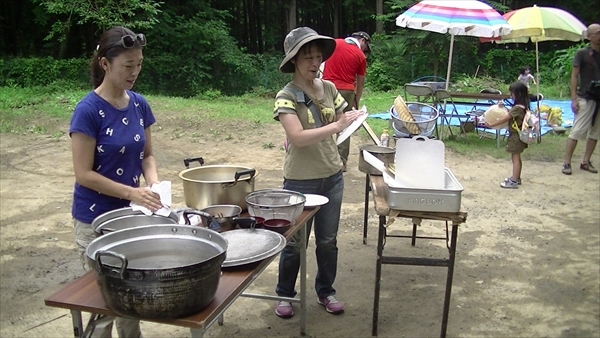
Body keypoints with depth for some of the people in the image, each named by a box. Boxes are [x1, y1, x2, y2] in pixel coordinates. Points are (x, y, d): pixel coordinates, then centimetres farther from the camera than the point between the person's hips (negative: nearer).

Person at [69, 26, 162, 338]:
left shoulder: (139, 104, 0)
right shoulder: (88, 110, -17)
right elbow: (84, 175, -17)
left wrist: (153, 183, -10)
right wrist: (133, 193, -24)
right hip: (96, 218, -5)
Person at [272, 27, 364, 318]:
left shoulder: (329, 88, 1)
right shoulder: (286, 96, -15)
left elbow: (342, 123, 8)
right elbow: (298, 137, -27)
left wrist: (355, 120, -13)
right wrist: (337, 125, -32)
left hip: (332, 177, 5)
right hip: (300, 182, -4)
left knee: (328, 241, 17)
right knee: (295, 243, 11)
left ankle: (325, 291, 36)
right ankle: (285, 294, 32)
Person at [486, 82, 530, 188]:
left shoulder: (517, 108, -22)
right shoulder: (523, 106, 7)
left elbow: (504, 119, -21)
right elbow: (510, 114, 18)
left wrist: (491, 125, -15)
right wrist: (503, 107, 4)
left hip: (516, 136, -10)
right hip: (518, 135, 10)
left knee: (515, 158, -6)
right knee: (517, 158, 19)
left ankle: (514, 181, -2)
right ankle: (516, 178, 30)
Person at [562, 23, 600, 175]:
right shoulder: (582, 53, -4)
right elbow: (574, 77, -6)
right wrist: (574, 99, -13)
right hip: (586, 98, -5)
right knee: (577, 131, -7)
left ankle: (586, 162, 16)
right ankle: (567, 163, -2)